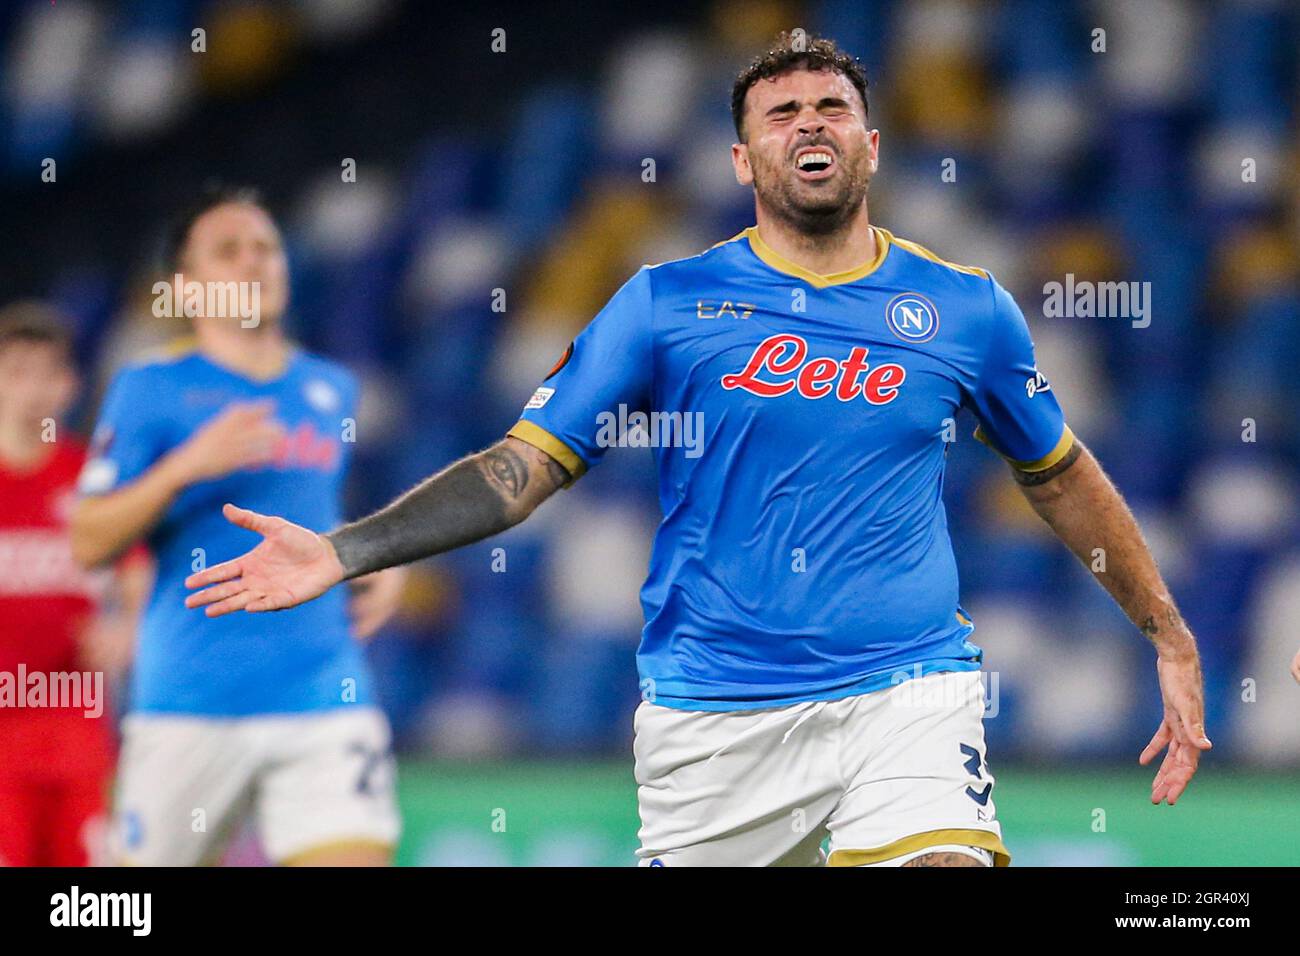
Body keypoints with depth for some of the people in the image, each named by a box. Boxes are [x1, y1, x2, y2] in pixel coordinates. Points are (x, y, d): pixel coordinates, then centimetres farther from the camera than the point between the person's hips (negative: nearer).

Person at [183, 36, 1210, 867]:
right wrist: (341, 553, -9)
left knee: (944, 861, -27)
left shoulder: (966, 310, 7)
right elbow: (521, 469, 2)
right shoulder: (666, 304, 4)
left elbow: (1062, 476, 21)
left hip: (906, 690, 0)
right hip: (711, 715, 0)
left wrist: (1172, 640, 20)